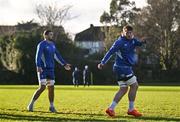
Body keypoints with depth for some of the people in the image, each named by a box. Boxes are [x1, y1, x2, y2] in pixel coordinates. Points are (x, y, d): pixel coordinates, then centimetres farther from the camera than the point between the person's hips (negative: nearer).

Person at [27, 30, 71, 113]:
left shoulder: (52, 44, 15)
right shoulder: (42, 44, -9)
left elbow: (57, 55, 24)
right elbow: (38, 56, -21)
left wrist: (64, 64, 24)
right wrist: (38, 66, -36)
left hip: (50, 69, 7)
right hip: (42, 69, -7)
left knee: (51, 88, 6)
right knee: (42, 87, -13)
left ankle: (52, 107, 16)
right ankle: (31, 104, -3)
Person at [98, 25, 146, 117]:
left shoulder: (132, 40, 11)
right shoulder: (120, 42, -13)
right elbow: (110, 52, -16)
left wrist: (141, 42, -26)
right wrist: (102, 63, -22)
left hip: (126, 67, 9)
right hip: (122, 67, -9)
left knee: (123, 89, 8)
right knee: (134, 85, -7)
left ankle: (111, 108, 7)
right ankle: (131, 109, 0)